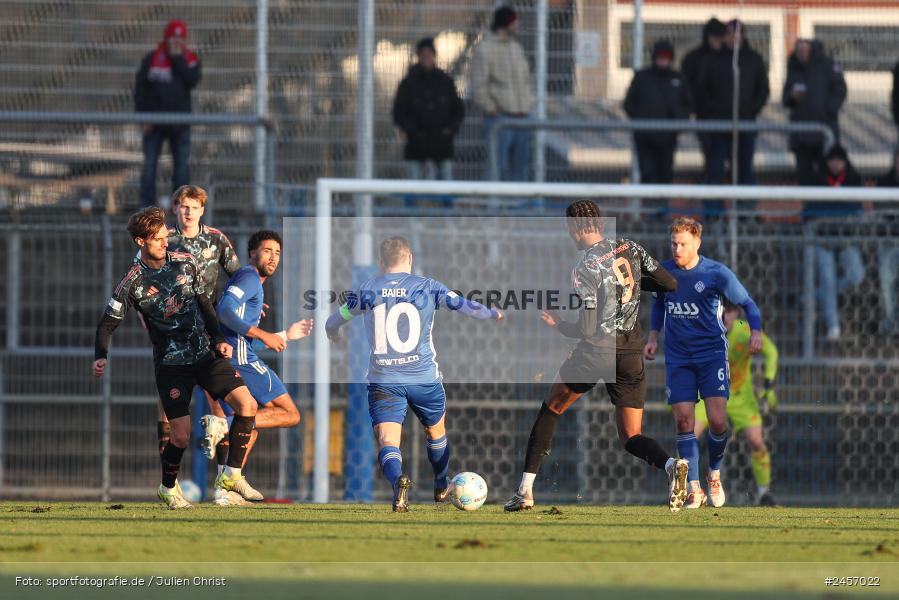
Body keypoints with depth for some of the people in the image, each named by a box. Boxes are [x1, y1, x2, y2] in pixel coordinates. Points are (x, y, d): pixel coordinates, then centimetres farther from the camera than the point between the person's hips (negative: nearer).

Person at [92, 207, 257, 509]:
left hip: (206, 355, 4)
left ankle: (232, 475, 0)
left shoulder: (186, 263, 1)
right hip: (171, 365, -4)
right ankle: (168, 489, 20)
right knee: (182, 435, -8)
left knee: (246, 404, -13)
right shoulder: (133, 282, -9)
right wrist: (100, 357, -19)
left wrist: (219, 339, 3)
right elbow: (108, 324, -3)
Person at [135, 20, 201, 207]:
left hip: (180, 123, 1)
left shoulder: (190, 59, 4)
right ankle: (146, 206, 2)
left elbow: (192, 81, -15)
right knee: (149, 165, -2)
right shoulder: (152, 59, 1)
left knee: (182, 166, 0)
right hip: (154, 121, -1)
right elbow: (140, 88, 1)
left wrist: (177, 58, -14)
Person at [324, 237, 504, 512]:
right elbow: (465, 306, 3)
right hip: (424, 377, 1)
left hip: (383, 379, -1)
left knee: (388, 441, -9)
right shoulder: (428, 287, -2)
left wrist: (332, 331, 41)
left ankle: (397, 480, -39)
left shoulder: (367, 290, 2)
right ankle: (441, 487, 43)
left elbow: (333, 322, 15)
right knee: (436, 432, 26)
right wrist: (492, 313, 25)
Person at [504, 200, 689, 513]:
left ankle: (525, 490, 19)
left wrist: (557, 324, 5)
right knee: (630, 437, 9)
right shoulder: (631, 249, 2)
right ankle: (671, 465, -25)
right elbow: (671, 284, 6)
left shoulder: (584, 269, -12)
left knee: (550, 409, 19)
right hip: (631, 353, 4)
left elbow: (587, 329, -14)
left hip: (595, 350, -4)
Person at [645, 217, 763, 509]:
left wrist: (755, 332, -16)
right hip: (678, 358, 3)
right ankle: (694, 490, 0)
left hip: (712, 354, -3)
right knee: (684, 421, -8)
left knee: (717, 422, -12)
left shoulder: (716, 273, -8)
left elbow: (747, 303, 0)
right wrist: (653, 336, 15)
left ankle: (715, 475, 15)